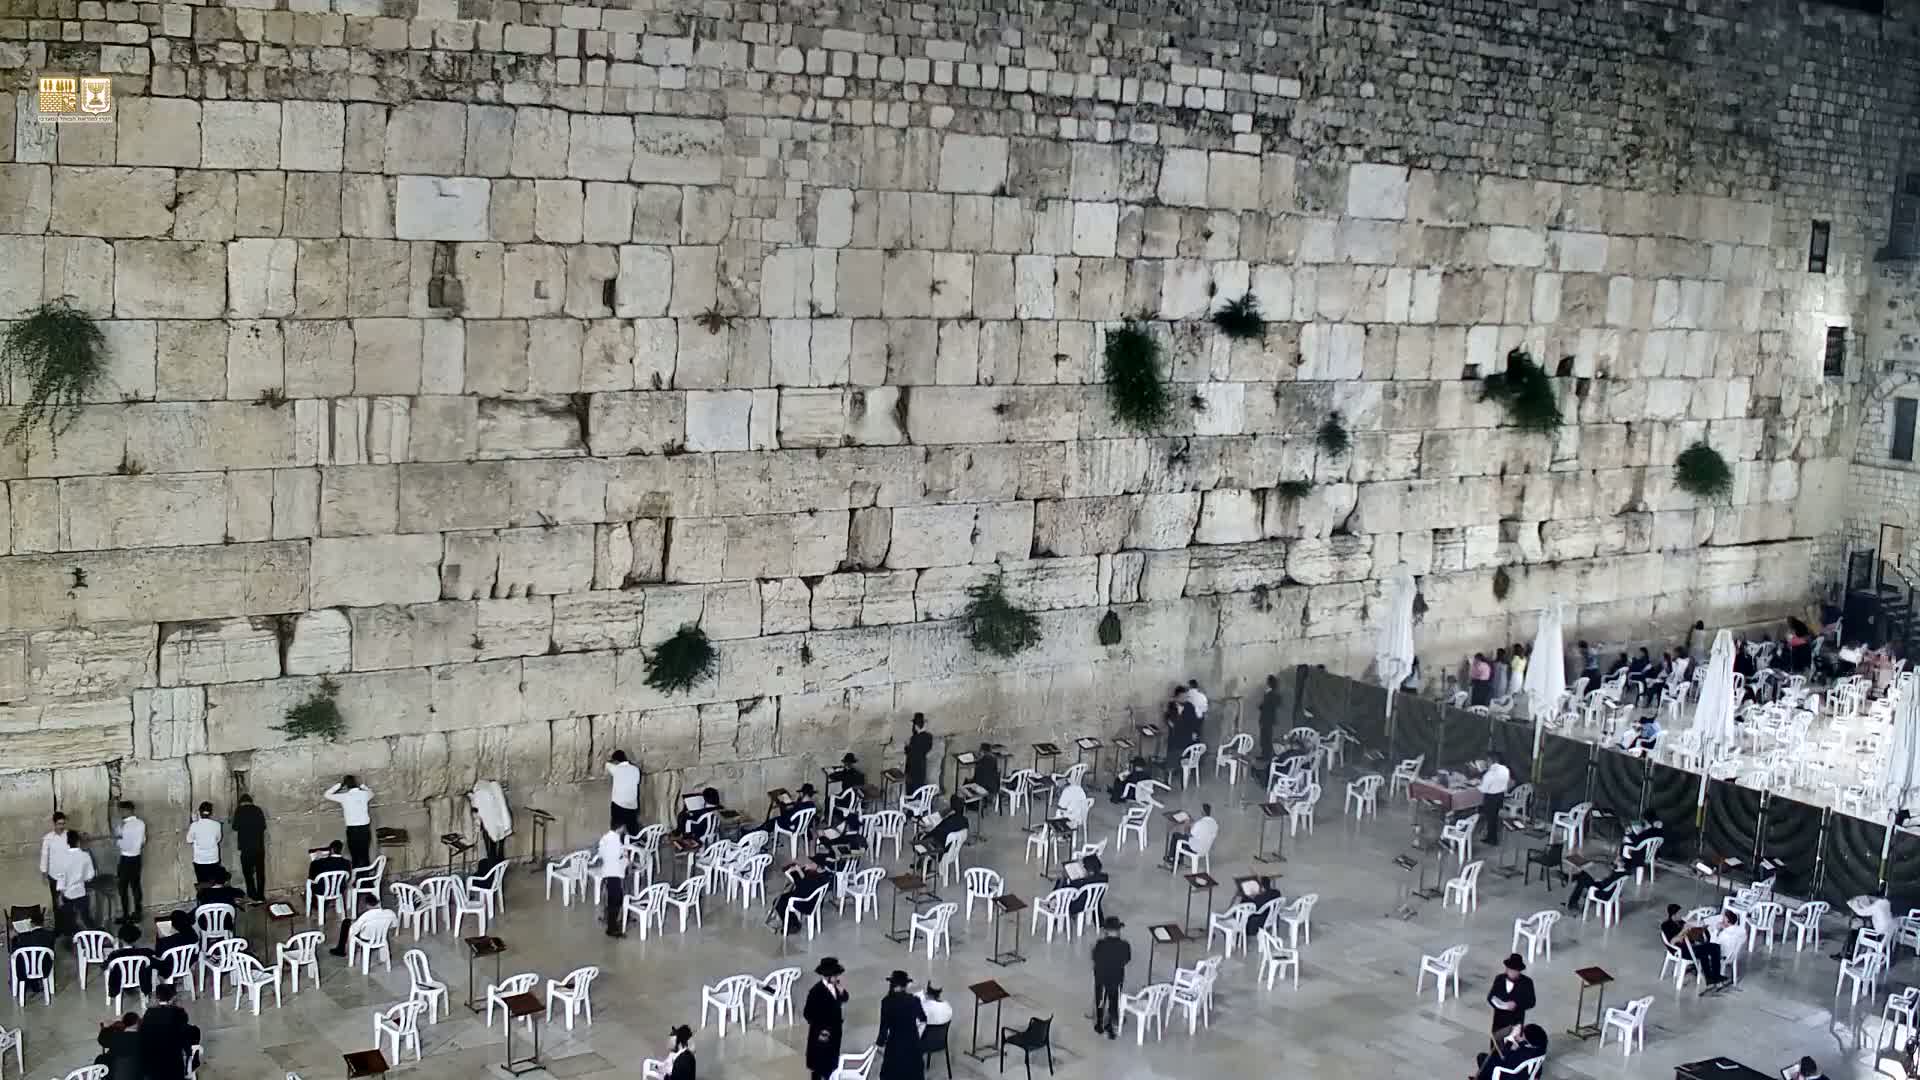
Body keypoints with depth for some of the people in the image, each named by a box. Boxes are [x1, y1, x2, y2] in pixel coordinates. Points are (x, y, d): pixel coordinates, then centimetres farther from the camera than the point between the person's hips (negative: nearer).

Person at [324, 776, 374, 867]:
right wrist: (361, 785, 20)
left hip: (352, 829, -3)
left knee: (355, 857, 3)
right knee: (365, 856, 9)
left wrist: (339, 784, 7)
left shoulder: (344, 796, -8)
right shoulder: (364, 794, 1)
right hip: (365, 828, 3)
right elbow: (371, 792, 26)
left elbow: (327, 794, 4)